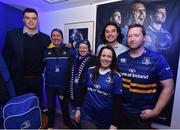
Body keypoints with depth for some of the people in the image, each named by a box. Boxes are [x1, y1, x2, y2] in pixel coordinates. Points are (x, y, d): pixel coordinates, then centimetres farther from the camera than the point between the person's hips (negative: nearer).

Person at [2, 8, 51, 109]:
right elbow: (6, 57, 0)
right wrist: (11, 75, -2)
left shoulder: (45, 38, 1)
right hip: (19, 80, -1)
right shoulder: (12, 35, -3)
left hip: (37, 80, 1)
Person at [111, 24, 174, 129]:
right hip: (120, 110, 3)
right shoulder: (120, 58, -4)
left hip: (142, 114, -2)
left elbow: (168, 88, -9)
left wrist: (155, 111, -10)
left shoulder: (157, 59, -13)